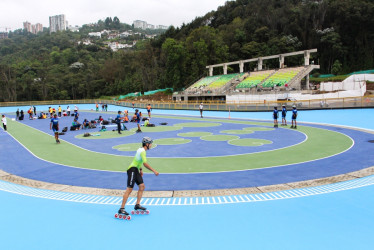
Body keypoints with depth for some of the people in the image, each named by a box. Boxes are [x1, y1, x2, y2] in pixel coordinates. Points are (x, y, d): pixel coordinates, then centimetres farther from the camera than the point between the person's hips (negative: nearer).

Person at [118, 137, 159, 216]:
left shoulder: (141, 150, 15)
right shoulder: (142, 151, -16)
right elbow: (145, 163, -27)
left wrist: (140, 169, 31)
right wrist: (154, 171, -25)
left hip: (136, 171, 10)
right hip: (132, 170, -10)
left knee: (142, 186, 7)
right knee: (129, 189, -12)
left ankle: (137, 205, 14)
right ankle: (121, 209, -9)